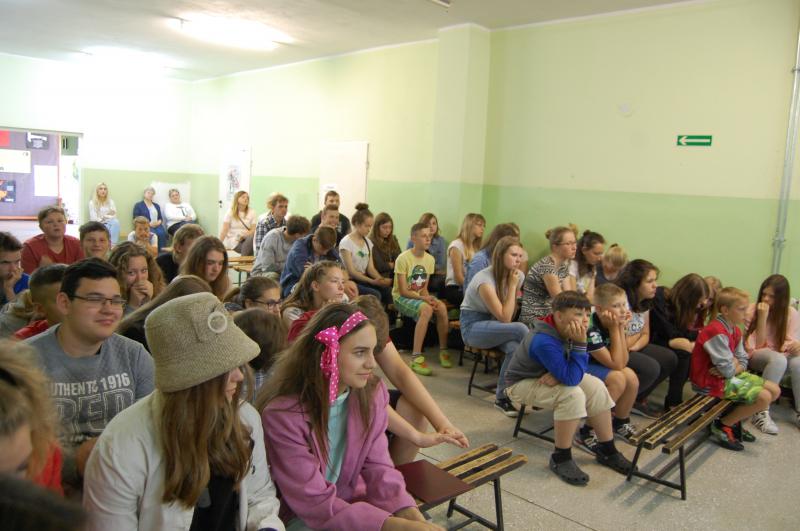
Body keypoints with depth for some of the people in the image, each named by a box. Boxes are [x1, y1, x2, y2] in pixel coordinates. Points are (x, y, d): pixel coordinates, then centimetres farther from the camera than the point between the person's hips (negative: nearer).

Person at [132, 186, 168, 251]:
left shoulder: (156, 205, 26)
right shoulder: (138, 205, 12)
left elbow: (161, 218, 21)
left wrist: (158, 222, -4)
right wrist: (148, 223, -12)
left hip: (157, 226, 4)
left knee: (162, 233, -33)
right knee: (153, 234, -38)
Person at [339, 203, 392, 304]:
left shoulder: (368, 242, 11)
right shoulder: (346, 242, -9)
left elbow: (370, 268, 6)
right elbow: (351, 271, -14)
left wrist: (381, 280, -15)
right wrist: (373, 281, -23)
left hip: (364, 279, 6)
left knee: (388, 291, -19)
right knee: (375, 295, -29)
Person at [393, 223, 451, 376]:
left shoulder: (430, 259, 2)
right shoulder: (403, 258, -16)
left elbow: (424, 287, 5)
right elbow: (403, 291, -16)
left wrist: (429, 297, -17)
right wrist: (424, 298, -25)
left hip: (419, 296, 6)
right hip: (401, 298, -5)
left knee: (442, 307, -24)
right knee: (427, 309, -33)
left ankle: (443, 350, -8)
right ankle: (416, 357, -31)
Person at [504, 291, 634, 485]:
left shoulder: (566, 330, -11)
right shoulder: (544, 342, -35)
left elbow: (577, 369, -4)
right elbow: (572, 378, -36)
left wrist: (559, 374, -24)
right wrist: (580, 343, -38)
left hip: (548, 376, 8)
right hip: (521, 383, -8)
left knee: (596, 386, -6)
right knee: (573, 395, -30)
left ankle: (606, 450, 9)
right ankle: (561, 459, -13)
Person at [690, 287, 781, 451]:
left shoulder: (735, 331, 8)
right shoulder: (717, 333, -24)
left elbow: (743, 361, 8)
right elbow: (728, 370, -24)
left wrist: (734, 367, -14)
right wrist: (734, 363, -2)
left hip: (727, 376, 10)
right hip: (711, 382, -10)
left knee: (774, 390, 8)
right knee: (764, 397, -18)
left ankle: (735, 421, 17)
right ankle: (722, 426, -2)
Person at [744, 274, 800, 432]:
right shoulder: (753, 310, -8)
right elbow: (757, 344, -11)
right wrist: (762, 317, -21)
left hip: (782, 356, 3)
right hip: (757, 357, -2)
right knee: (778, 360, -36)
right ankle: (761, 412, -35)